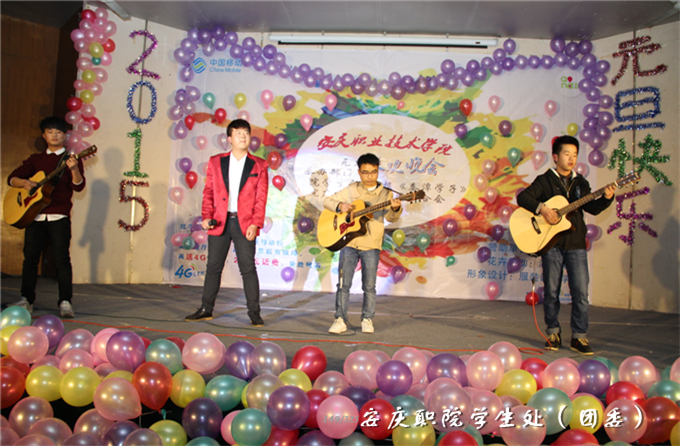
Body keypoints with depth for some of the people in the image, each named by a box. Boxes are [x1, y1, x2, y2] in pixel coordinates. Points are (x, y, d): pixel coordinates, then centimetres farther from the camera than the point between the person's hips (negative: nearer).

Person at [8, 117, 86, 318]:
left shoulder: (71, 159, 4)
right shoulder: (36, 159, 16)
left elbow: (79, 186, -9)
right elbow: (12, 177, 15)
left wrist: (74, 169, -29)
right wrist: (24, 183, -8)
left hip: (59, 218, -4)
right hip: (34, 216, 4)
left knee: (62, 258, -7)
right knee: (30, 257, 7)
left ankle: (65, 302, -4)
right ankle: (26, 300, 18)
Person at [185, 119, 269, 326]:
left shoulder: (259, 165, 4)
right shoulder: (215, 162, 9)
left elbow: (261, 198, 0)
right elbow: (208, 192, 8)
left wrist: (255, 224, -10)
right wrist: (206, 217, -5)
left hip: (244, 223, -2)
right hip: (219, 222, 2)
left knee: (248, 268, -1)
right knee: (213, 267, 9)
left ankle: (254, 313, 6)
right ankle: (206, 309, 20)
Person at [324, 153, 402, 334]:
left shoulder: (384, 193, 4)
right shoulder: (351, 190, 8)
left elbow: (391, 218, -9)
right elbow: (327, 201, 11)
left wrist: (396, 208, -31)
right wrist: (340, 205, -9)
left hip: (371, 245, -1)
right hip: (349, 242, 1)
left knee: (369, 285, 3)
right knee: (343, 283, 0)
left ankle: (367, 319, 17)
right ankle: (340, 320, 8)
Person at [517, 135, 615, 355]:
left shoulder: (580, 183, 14)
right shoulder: (544, 180, 2)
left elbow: (592, 208, 6)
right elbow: (522, 197, -9)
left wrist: (606, 198, -11)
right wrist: (542, 208, -22)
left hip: (576, 244, 3)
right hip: (552, 243, -3)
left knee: (580, 292, 0)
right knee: (551, 291, 5)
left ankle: (579, 337, 9)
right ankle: (553, 333, 18)